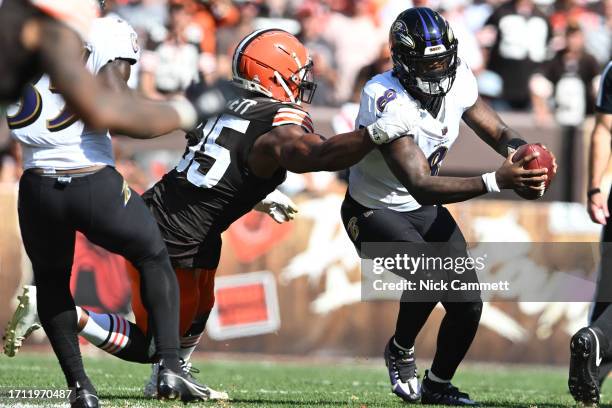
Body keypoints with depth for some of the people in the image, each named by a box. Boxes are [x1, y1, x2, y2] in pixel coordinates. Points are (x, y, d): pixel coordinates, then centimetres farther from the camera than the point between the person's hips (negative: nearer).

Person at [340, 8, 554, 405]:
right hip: (373, 211, -6)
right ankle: (401, 351, 0)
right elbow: (421, 187, -40)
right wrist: (497, 180, -49)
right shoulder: (386, 100, -34)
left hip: (425, 209, 6)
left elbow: (497, 132, 1)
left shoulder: (459, 80, -14)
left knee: (468, 305, 0)